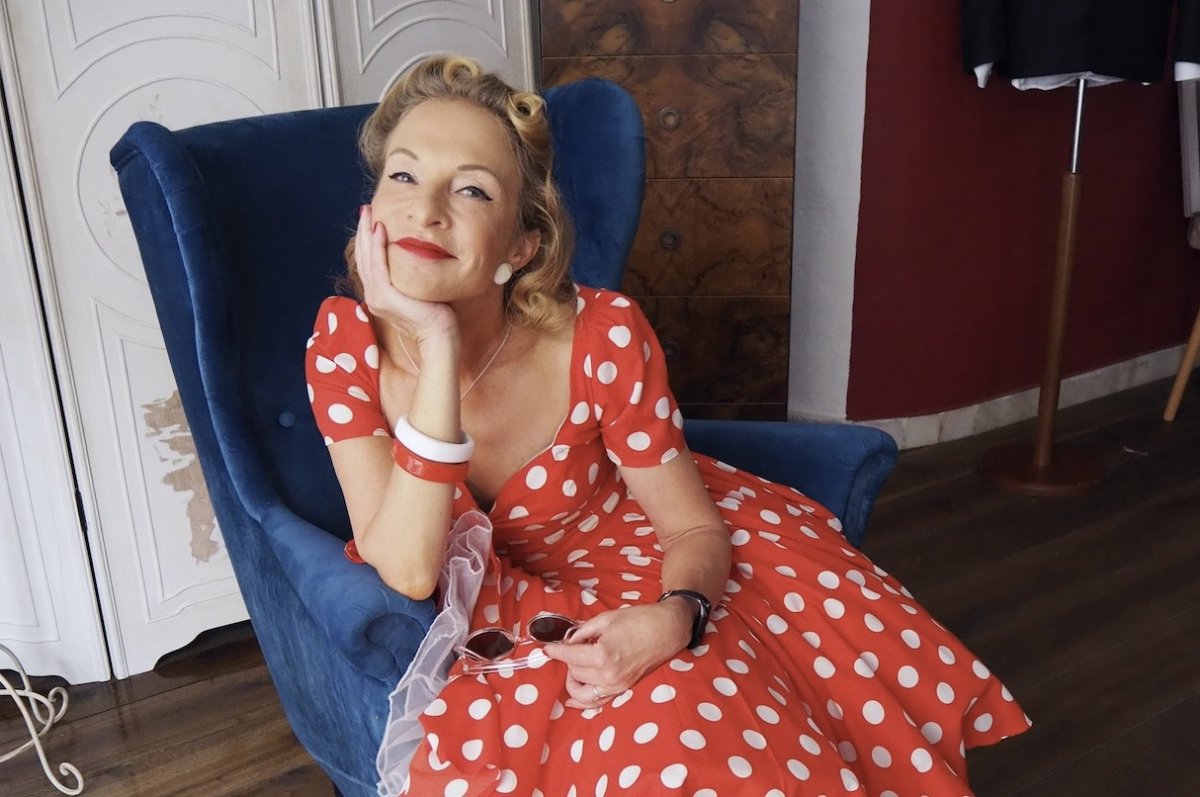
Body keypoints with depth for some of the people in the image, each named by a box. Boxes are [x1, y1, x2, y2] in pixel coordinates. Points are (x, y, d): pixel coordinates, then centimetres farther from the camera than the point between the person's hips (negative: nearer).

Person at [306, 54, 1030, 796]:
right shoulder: (347, 339, -19)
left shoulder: (603, 336, -23)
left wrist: (672, 618, -34)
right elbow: (409, 573, -27)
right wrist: (435, 348, -35)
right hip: (501, 611, 1)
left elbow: (696, 526, -12)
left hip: (641, 572, 0)